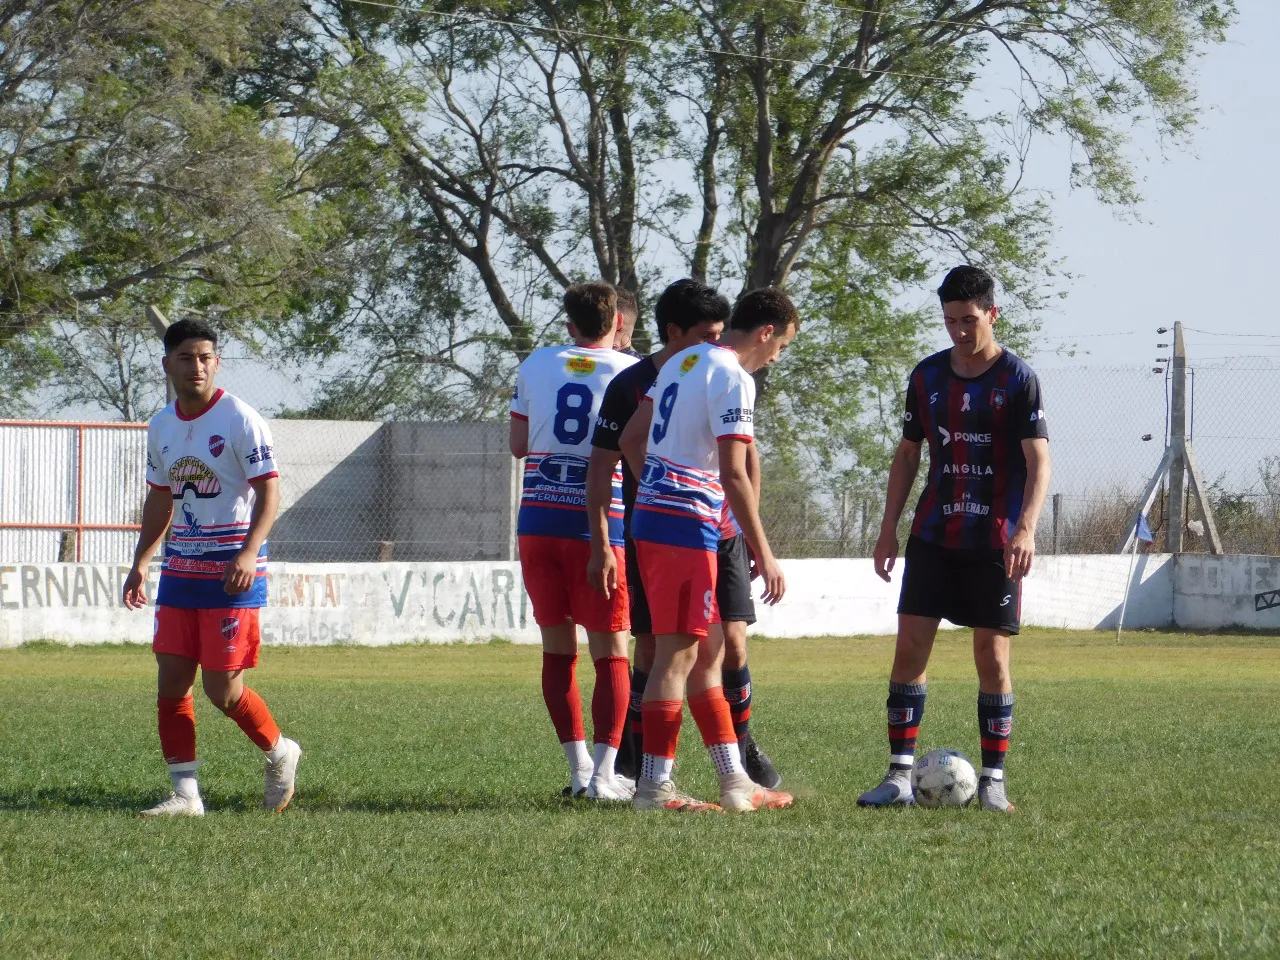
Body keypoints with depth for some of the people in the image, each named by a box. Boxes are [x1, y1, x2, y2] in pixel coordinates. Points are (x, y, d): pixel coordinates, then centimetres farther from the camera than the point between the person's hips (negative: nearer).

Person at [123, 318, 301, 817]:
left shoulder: (240, 419, -10)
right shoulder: (161, 426, 10)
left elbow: (270, 492, -13)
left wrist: (247, 554, -25)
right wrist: (140, 562, 15)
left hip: (233, 574, -6)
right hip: (180, 570, 6)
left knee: (221, 688, -7)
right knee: (172, 681, -1)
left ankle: (280, 753, 19)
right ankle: (185, 794, 3)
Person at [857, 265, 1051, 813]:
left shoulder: (1018, 379, -6)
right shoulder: (928, 376, 8)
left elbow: (1039, 461, -12)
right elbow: (908, 454, 15)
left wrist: (1026, 528, -26)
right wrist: (889, 530, 9)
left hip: (995, 542, -4)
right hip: (934, 536, 4)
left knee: (992, 655, -1)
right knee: (910, 646, -5)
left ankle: (993, 780, 7)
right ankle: (900, 775, -3)